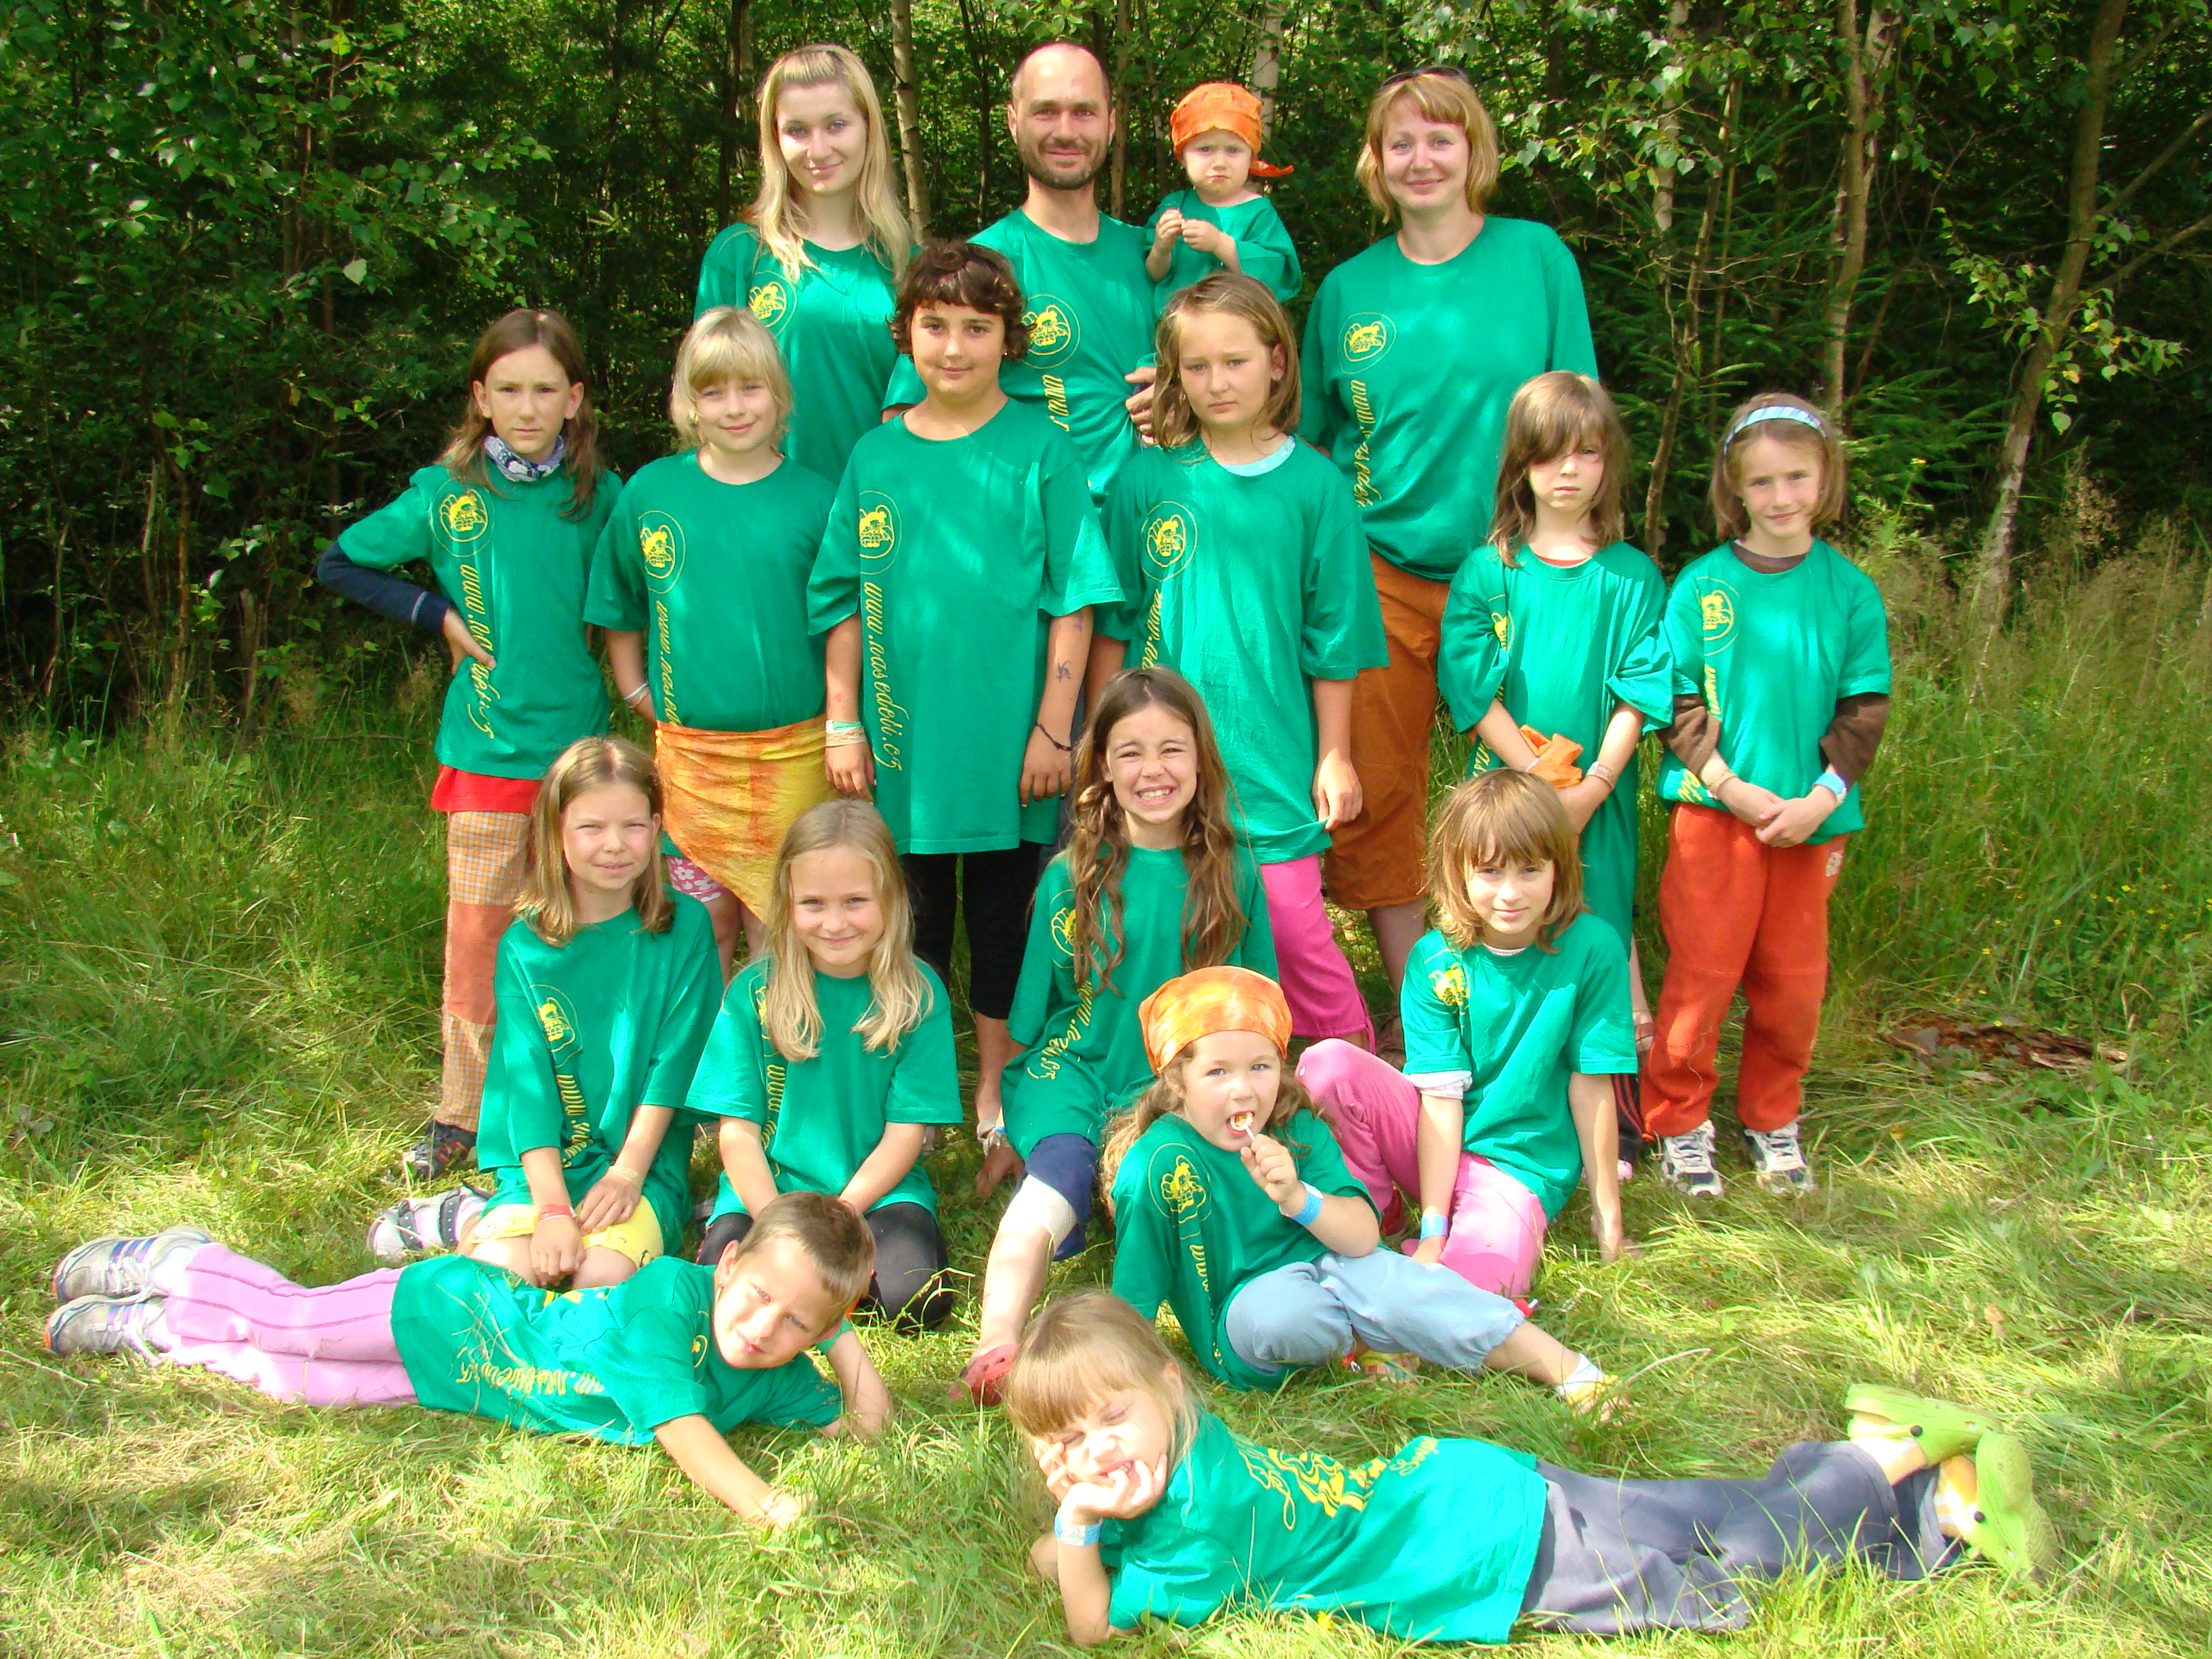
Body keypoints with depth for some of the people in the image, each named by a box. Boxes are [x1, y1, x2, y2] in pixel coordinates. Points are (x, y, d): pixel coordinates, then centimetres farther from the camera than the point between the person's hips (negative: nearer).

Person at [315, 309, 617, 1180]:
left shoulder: (598, 494, 2)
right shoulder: (446, 494, -1)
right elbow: (339, 563, 7)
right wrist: (438, 613, -2)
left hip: (579, 741, 1)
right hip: (487, 744, -1)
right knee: (479, 930, 3)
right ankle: (462, 1109, 15)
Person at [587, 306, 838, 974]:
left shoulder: (813, 498, -2)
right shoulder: (649, 492, 2)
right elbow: (619, 609, 15)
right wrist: (640, 695, 7)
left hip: (791, 749, -1)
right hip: (688, 749, 1)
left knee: (776, 927, 4)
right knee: (703, 925, 9)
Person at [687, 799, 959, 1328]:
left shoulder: (919, 995, -4)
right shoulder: (754, 992, -3)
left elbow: (906, 1131, -4)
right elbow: (738, 1130, -3)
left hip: (878, 1187, 0)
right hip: (769, 1187, 0)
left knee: (915, 1298, -27)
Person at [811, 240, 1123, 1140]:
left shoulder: (1040, 450, -4)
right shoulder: (876, 455, 4)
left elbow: (1072, 601, -5)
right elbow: (845, 602, 8)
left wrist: (1054, 728, -9)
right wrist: (843, 725, 4)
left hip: (1007, 739, -2)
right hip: (901, 737, 2)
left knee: (1002, 917, 9)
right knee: (913, 920, 12)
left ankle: (997, 1092, 24)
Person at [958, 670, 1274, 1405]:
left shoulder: (1233, 872, 3)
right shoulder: (1073, 876, 2)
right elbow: (1030, 1015, 10)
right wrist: (1001, 1131, 13)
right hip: (1077, 1071, -2)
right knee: (1059, 1167, -34)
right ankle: (996, 1347, -48)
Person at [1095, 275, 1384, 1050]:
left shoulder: (1314, 485, 0)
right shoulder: (1148, 477, 2)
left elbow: (1333, 636, 4)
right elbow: (1111, 621, 8)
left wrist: (1334, 755, 4)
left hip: (1271, 755, -1)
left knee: (1291, 914, -3)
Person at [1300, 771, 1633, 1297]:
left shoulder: (1592, 949, -13)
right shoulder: (1435, 960, -8)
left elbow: (1591, 1086, -10)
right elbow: (1441, 1095, -13)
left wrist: (1606, 1207, -5)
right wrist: (1433, 1231, -20)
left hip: (1519, 1168, -3)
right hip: (1434, 1143, 3)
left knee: (1477, 1278, -36)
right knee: (1327, 1063, -22)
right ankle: (1372, 1213, -1)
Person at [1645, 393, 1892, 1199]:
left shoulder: (1851, 591, 3)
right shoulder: (1701, 585, -2)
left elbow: (1864, 708, 3)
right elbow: (1678, 702, -3)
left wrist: (1822, 799, -10)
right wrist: (1734, 787, -13)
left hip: (1810, 815, 2)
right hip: (1713, 808, -2)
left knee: (1793, 982, 9)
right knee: (1702, 973, -1)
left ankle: (1772, 1122, 27)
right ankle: (1679, 1121, 16)